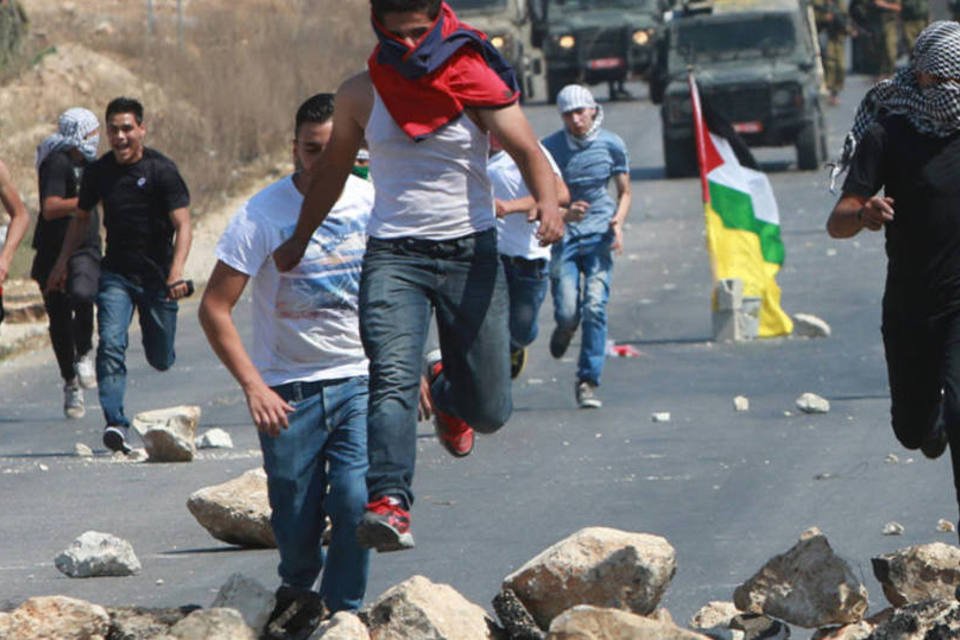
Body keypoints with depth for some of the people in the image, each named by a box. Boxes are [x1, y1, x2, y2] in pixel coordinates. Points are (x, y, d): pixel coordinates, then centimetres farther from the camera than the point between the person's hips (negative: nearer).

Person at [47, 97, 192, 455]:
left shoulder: (161, 170, -11)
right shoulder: (99, 172, 2)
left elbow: (182, 225, -16)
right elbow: (81, 218, 19)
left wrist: (176, 273, -29)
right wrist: (62, 261, 12)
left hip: (157, 275, -2)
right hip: (116, 274, 2)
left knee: (161, 361, 9)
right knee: (111, 345, -20)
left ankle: (155, 334, 46)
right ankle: (115, 423, -24)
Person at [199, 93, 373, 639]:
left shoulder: (374, 204, 1)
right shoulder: (263, 215, -10)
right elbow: (215, 308, -10)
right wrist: (253, 386, -18)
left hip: (360, 381, 2)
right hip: (289, 390, -2)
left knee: (356, 501, -16)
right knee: (296, 521, 2)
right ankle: (299, 591, 33)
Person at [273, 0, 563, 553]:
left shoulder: (478, 83, -2)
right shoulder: (360, 96, 6)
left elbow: (528, 151, -12)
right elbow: (333, 170, 21)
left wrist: (548, 201, -33)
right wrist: (299, 241, 28)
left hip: (470, 253, -1)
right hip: (393, 256, 1)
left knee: (489, 411, 4)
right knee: (393, 383, -23)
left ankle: (447, 391, 41)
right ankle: (390, 503, -36)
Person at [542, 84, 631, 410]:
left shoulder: (611, 144, 1)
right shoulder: (550, 147, 0)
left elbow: (624, 192, 10)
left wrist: (618, 221, -8)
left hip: (598, 234, 0)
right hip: (562, 234, 0)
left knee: (594, 307, -13)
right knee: (567, 312, -9)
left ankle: (588, 382, -7)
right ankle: (565, 329, 31)